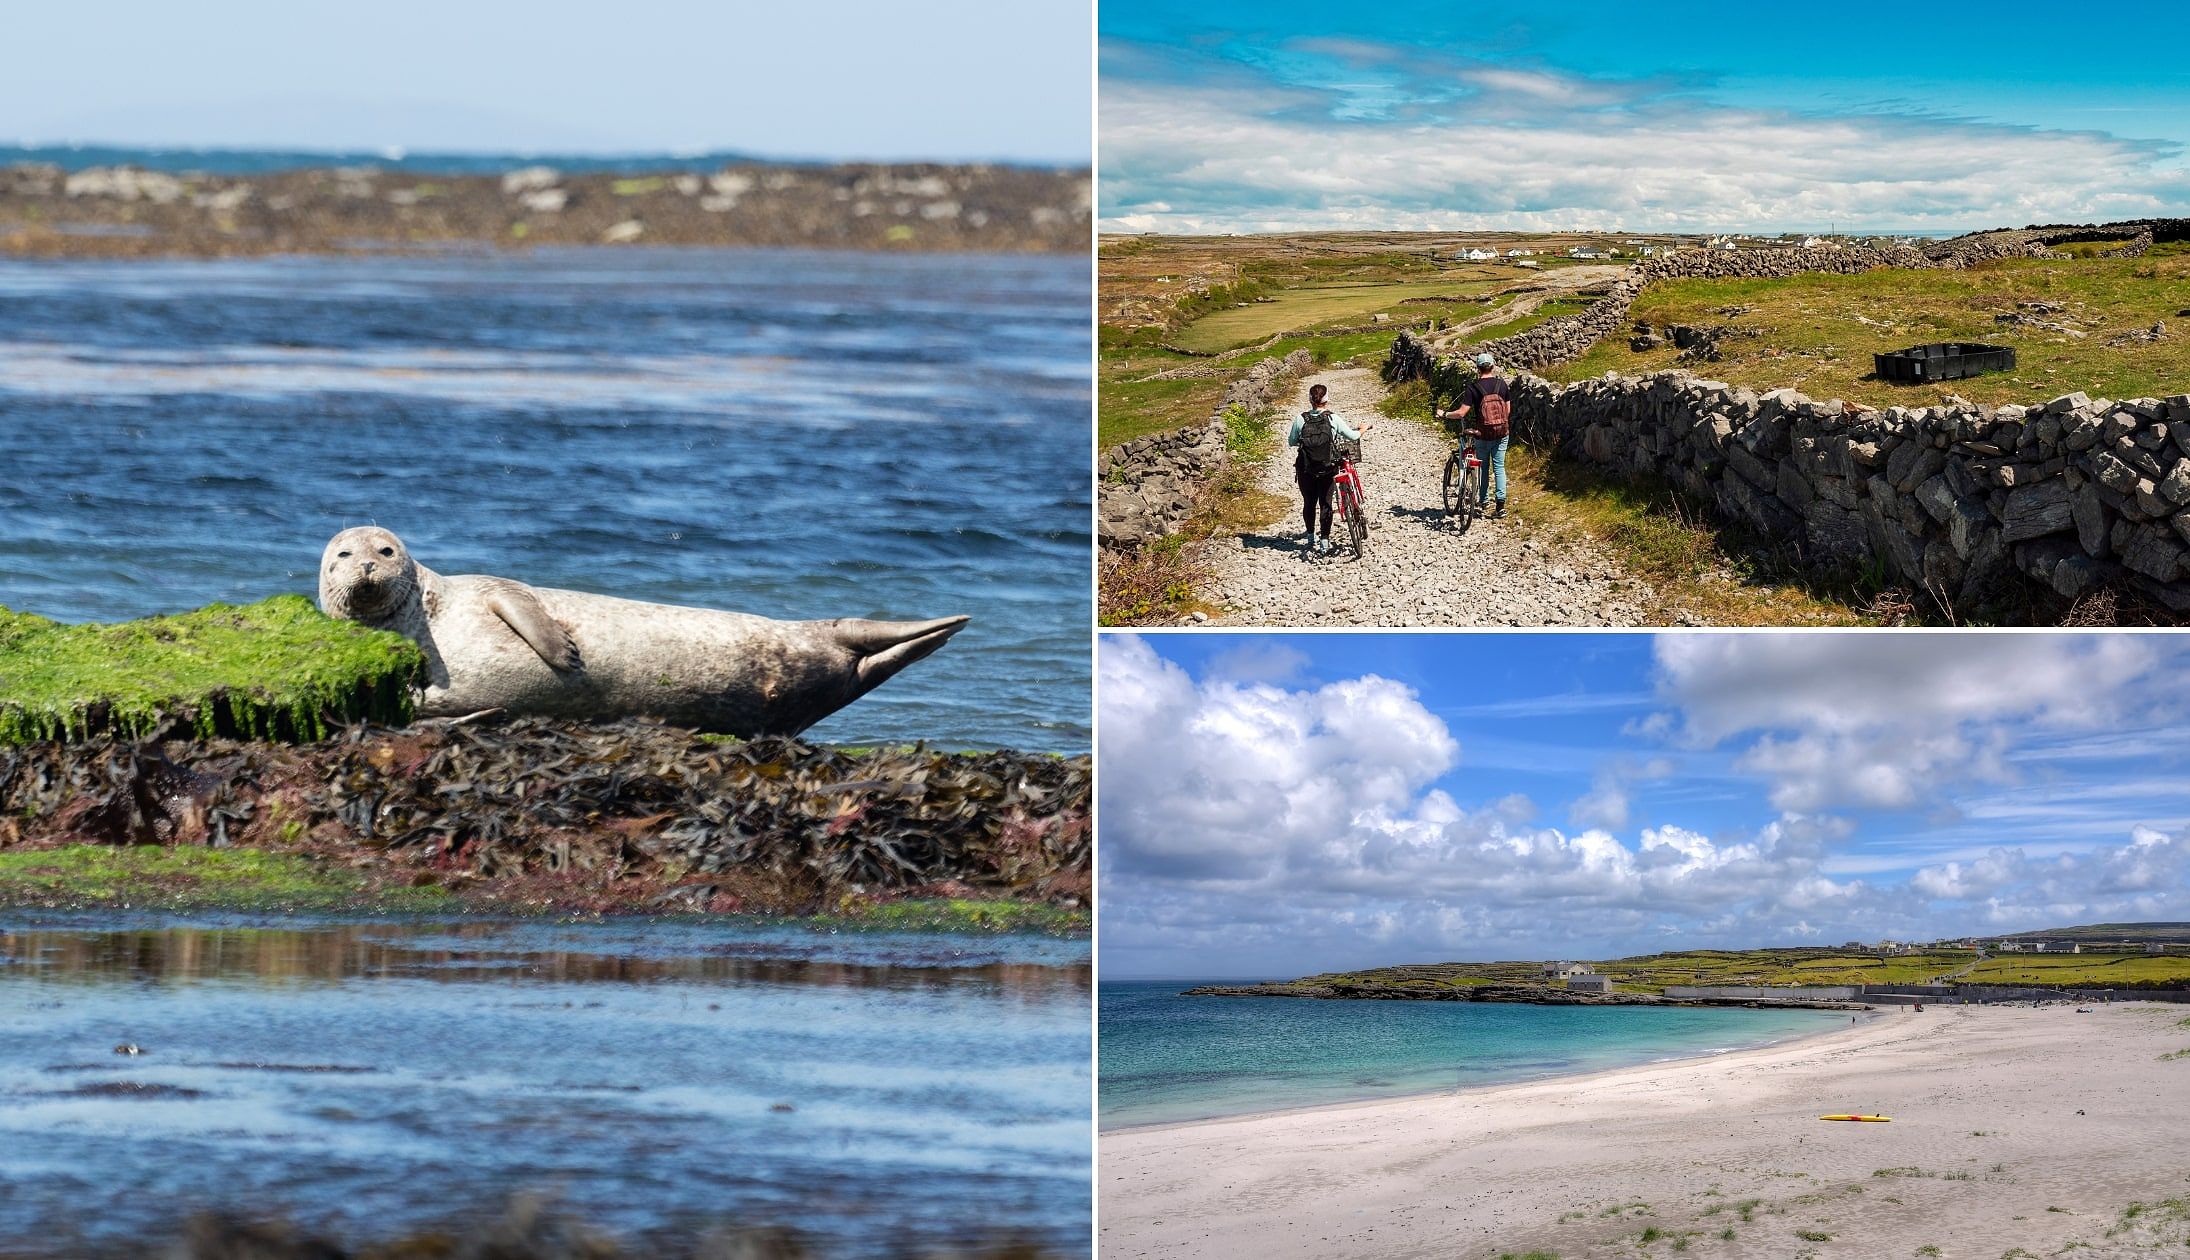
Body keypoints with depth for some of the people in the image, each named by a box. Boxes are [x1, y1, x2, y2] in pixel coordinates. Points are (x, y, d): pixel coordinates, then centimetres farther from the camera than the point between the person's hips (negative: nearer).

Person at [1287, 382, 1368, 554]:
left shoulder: (1300, 419, -9)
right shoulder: (1333, 418, -11)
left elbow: (1291, 442, 1)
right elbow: (1353, 436, -4)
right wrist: (1365, 428, 18)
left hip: (1306, 469, 1)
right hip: (1328, 469, 0)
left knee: (1309, 502, 17)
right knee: (1326, 502, 10)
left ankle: (1311, 536, 27)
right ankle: (1324, 540, 9)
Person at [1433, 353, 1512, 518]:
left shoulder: (1474, 387, -11)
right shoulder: (1502, 384, -2)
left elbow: (1461, 413, -14)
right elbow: (1508, 410, 4)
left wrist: (1443, 414, 1)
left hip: (1483, 434, -2)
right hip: (1502, 432, 2)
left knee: (1483, 466, 17)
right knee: (1499, 467, 7)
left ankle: (1483, 499, 27)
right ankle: (1501, 504, -2)